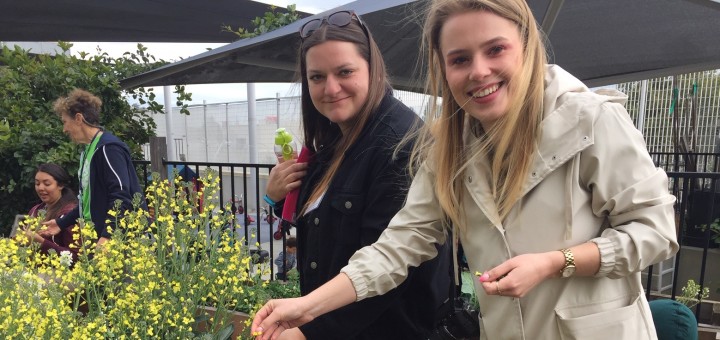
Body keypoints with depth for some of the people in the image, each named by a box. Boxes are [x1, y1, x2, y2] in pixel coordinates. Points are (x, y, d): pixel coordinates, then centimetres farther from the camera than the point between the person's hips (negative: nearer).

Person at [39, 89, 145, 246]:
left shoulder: (108, 148, -14)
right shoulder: (89, 150, 16)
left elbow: (121, 197, -23)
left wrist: (107, 236, -27)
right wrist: (62, 223, 24)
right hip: (100, 235, 9)